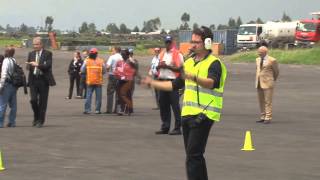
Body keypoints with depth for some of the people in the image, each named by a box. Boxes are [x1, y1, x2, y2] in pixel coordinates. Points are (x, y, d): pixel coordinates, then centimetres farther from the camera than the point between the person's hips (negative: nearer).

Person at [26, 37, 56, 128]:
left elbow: (48, 66, -14)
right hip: (33, 80, 3)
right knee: (33, 100, -7)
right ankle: (36, 118, 16)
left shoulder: (48, 54, -2)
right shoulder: (31, 54, 12)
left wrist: (37, 65, -22)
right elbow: (28, 67, 13)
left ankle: (41, 121, 12)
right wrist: (29, 66, -10)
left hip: (43, 80, -3)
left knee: (42, 102, 1)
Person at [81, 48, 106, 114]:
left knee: (88, 96, 3)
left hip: (89, 81, 0)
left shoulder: (86, 61, -2)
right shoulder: (101, 61, 0)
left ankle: (87, 109, -2)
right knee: (98, 96, 5)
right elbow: (104, 71, 3)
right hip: (99, 81, 0)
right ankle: (97, 110, 4)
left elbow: (82, 70, 0)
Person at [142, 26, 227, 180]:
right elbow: (175, 85, 25)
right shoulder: (189, 62, 17)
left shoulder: (213, 63, -8)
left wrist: (193, 77, -45)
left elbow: (212, 82, -28)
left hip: (203, 114, -8)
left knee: (193, 156, -14)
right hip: (187, 113, 8)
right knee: (194, 156, 13)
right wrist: (152, 83, 19)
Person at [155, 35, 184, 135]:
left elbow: (180, 69, -12)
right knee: (163, 105, 9)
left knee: (175, 105, -7)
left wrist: (167, 66, -17)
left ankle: (178, 128, -4)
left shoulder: (177, 54, -4)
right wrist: (160, 66, 2)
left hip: (172, 81, -7)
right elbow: (158, 67, 25)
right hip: (162, 81, 7)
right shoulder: (162, 54, 17)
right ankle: (165, 127, 17)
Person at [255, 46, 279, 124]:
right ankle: (263, 117, 13)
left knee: (268, 101, -6)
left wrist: (273, 80, 16)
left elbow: (276, 72, 4)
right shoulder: (258, 60, 11)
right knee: (261, 101, 8)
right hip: (259, 83, 6)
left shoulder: (272, 60, -8)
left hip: (267, 83, -6)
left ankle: (268, 118, -5)